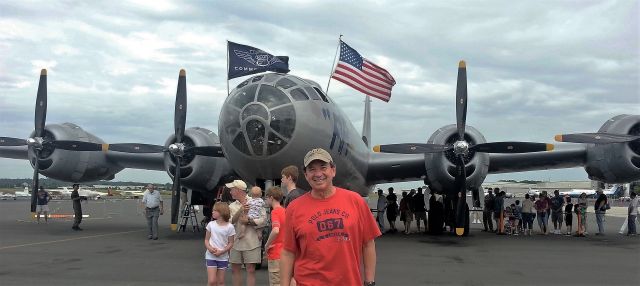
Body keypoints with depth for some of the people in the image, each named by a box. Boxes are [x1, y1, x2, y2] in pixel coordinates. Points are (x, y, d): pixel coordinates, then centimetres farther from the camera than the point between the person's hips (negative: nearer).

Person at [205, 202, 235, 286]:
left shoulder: (229, 227, -7)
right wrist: (209, 248, -15)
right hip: (211, 256, 0)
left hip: (223, 257, 0)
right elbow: (206, 239, 5)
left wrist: (221, 251, -16)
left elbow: (231, 243, -3)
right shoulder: (211, 224, -1)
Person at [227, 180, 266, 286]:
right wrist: (240, 210, -16)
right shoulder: (232, 206, 12)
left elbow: (263, 219, -9)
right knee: (235, 269, 10)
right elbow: (230, 222, -4)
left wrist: (248, 221, -16)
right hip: (236, 242, 5)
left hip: (251, 242, -5)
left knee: (251, 270, -2)